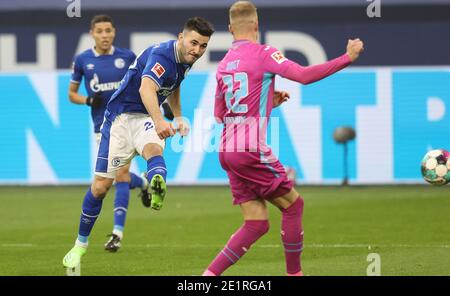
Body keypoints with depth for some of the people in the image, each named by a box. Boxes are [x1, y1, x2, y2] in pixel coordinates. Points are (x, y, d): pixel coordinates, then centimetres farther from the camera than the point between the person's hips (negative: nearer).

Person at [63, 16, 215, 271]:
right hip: (120, 116, -5)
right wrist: (159, 121, -60)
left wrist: (178, 118, 18)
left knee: (153, 149, -33)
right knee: (101, 185, -1)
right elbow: (146, 89, -44)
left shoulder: (186, 60, 3)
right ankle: (80, 244, 18)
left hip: (148, 117, 5)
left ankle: (158, 190, -68)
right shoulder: (162, 55, -24)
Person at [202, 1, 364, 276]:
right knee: (292, 203, 8)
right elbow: (304, 75, -18)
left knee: (257, 224, 8)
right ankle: (294, 273, 12)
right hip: (251, 150, -7)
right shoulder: (263, 53, -6)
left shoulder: (224, 63, 15)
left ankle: (209, 275, -2)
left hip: (227, 151, 7)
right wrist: (347, 58, -12)